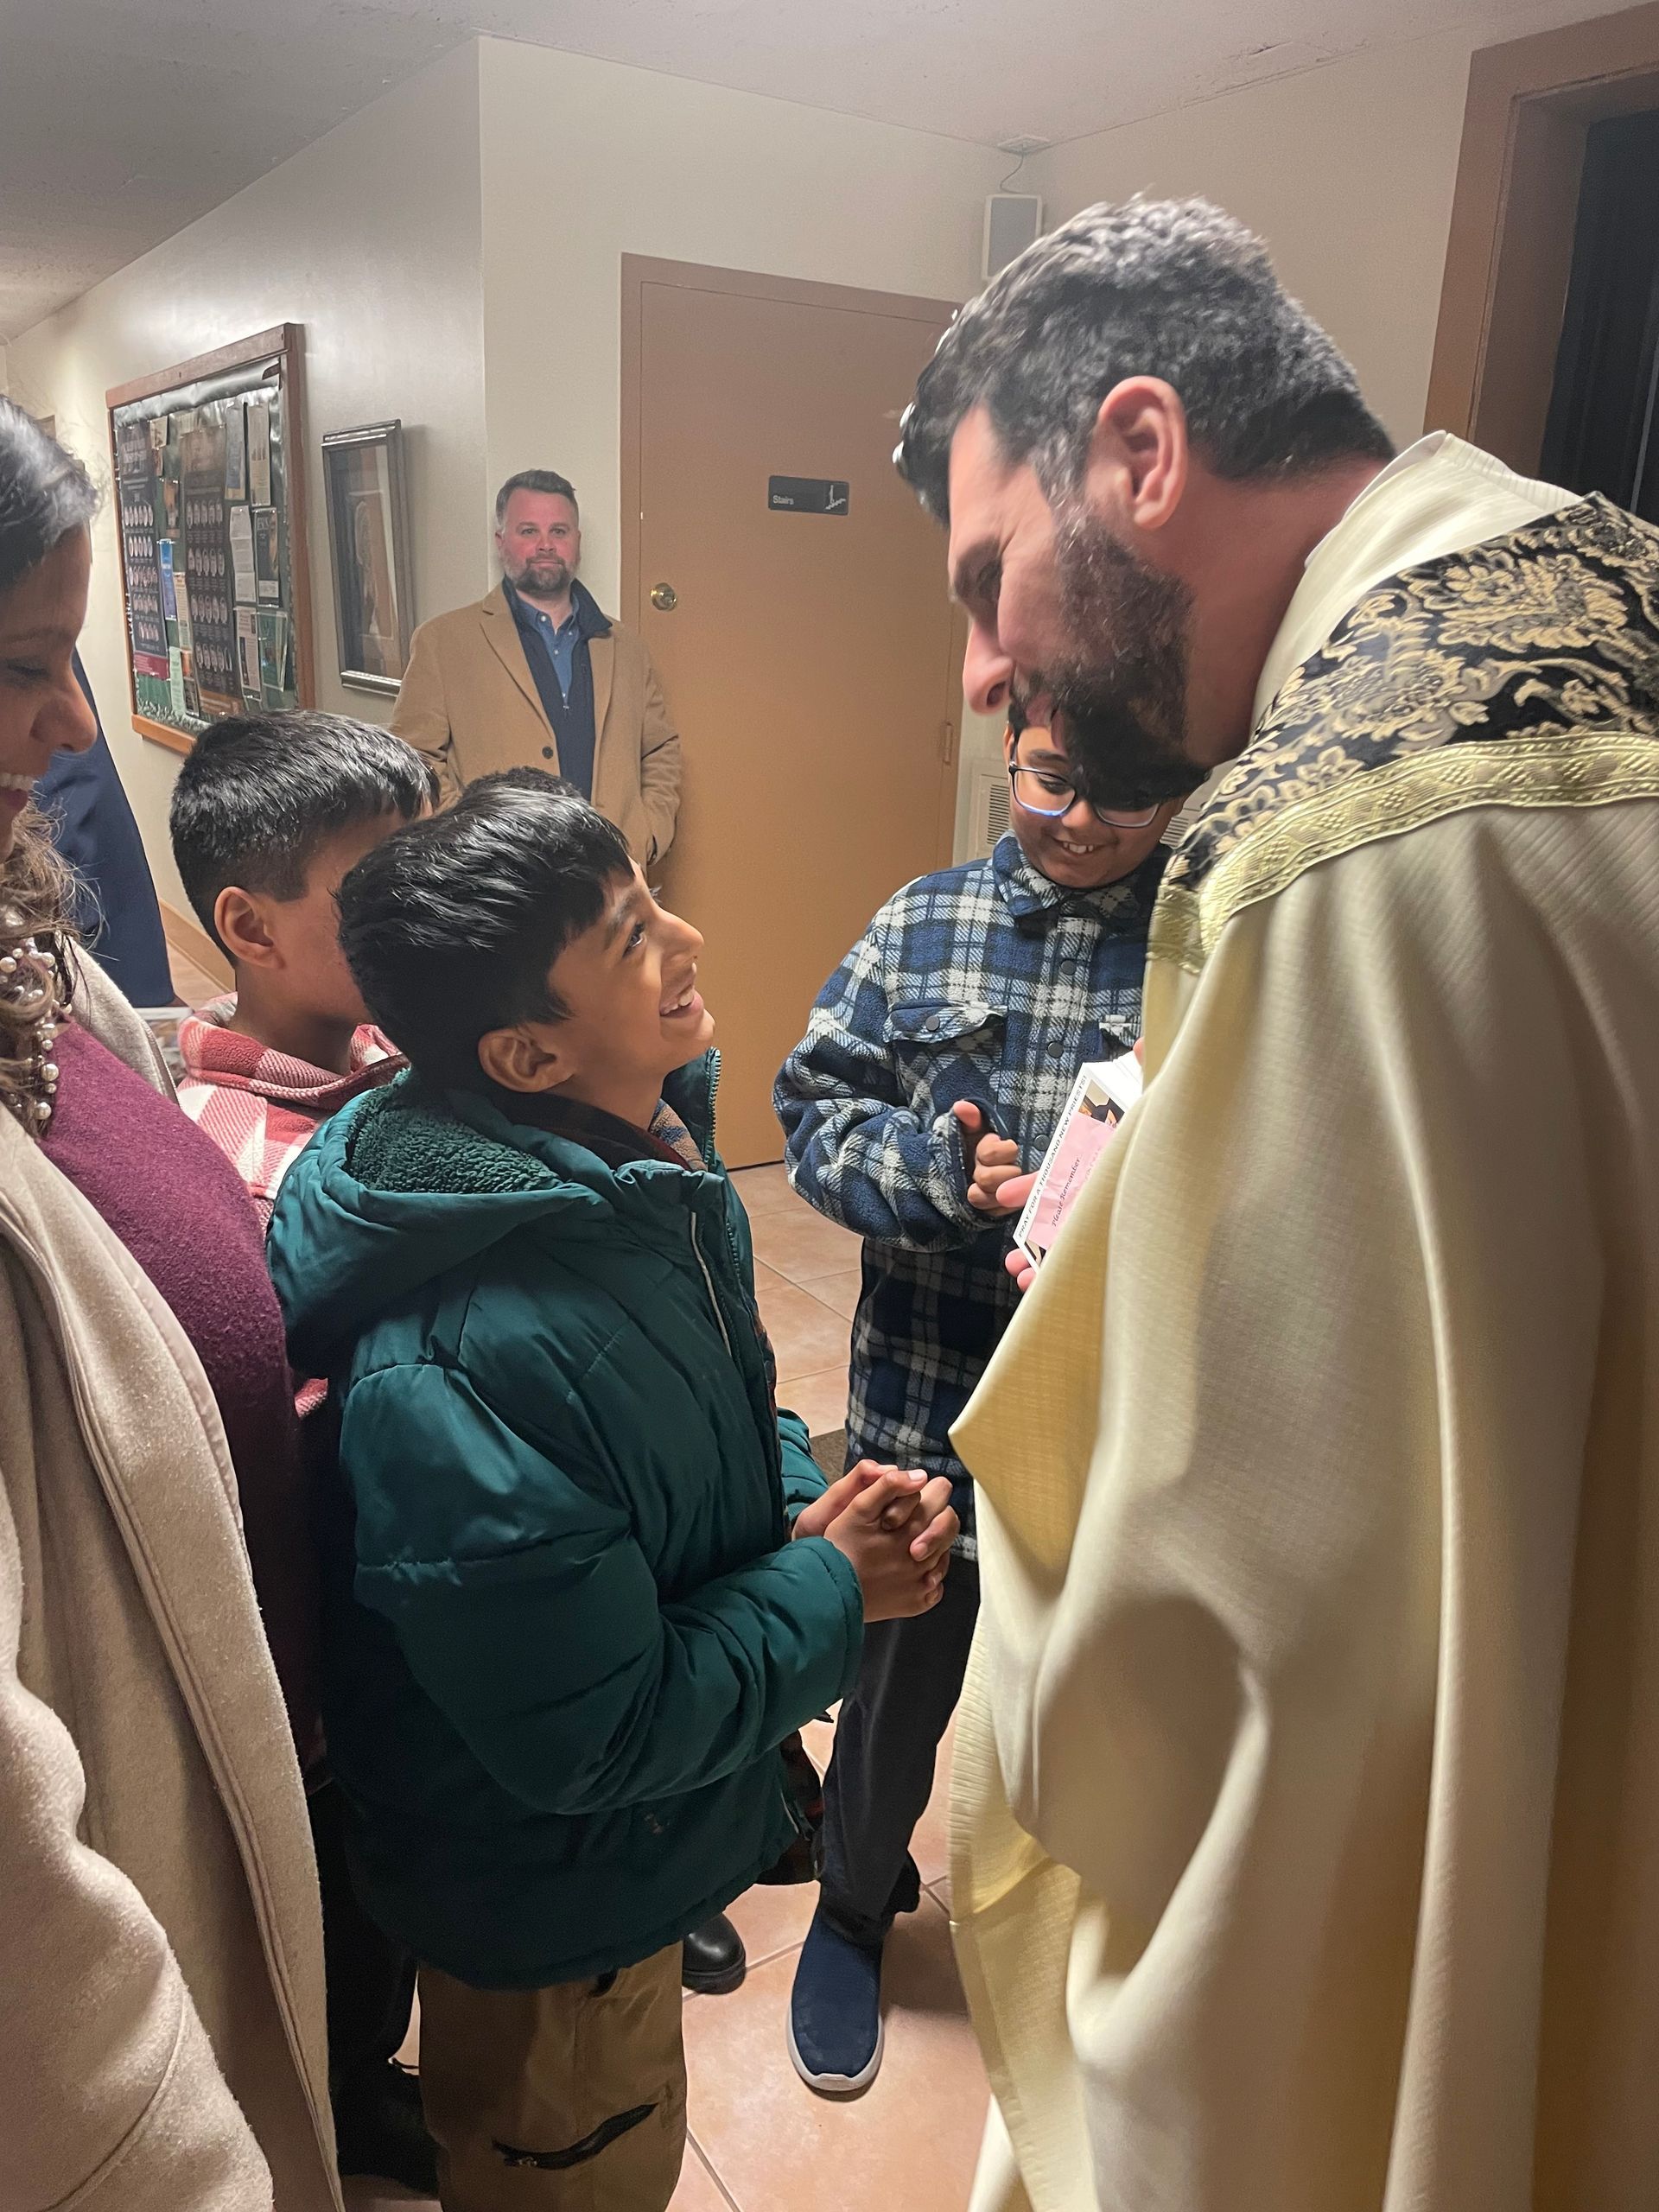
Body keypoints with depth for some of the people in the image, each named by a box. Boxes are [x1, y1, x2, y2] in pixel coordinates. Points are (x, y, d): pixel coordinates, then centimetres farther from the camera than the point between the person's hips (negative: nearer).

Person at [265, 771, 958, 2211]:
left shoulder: (653, 1165, -9)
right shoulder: (463, 1367, -38)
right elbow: (589, 1742, -30)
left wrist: (809, 1502, -11)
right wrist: (835, 1592, -20)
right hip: (551, 1907, -7)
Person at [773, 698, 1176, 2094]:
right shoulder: (926, 925, -2)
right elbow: (815, 1111, -3)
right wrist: (940, 1166, -21)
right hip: (929, 1398, 1)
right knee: (899, 1676, 21)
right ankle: (857, 1908, 50)